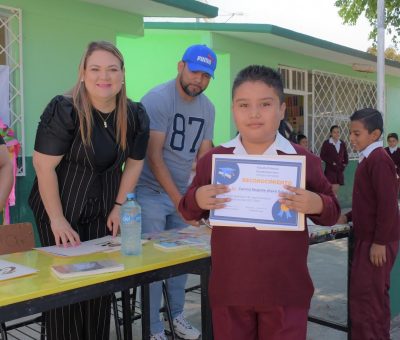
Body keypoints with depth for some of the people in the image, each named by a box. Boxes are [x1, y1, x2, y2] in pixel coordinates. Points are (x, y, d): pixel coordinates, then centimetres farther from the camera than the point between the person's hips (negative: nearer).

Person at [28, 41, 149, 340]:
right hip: (60, 206, -4)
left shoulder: (135, 116, -4)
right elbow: (44, 165, -18)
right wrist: (57, 219, -17)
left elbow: (134, 163, 7)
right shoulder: (64, 110, -19)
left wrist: (120, 206, 3)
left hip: (104, 210, 4)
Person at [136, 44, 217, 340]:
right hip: (152, 193, -5)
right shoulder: (157, 99, -15)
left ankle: (177, 316, 30)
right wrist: (178, 199, -21)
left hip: (183, 194, 6)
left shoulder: (208, 108, 4)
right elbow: (154, 156, -19)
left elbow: (204, 157, 4)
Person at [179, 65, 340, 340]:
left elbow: (332, 212, 3)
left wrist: (317, 205, -19)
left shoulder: (304, 160, -3)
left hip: (286, 291, -1)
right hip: (228, 289, 2)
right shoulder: (213, 159, 0)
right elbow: (189, 211, 8)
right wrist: (197, 200, -15)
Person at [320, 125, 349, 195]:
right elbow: (322, 156, -8)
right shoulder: (326, 143, -6)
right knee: (334, 189, -11)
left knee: (336, 190, 7)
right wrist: (332, 162, -14)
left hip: (340, 169, 5)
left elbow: (345, 155, 16)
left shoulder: (342, 143, 7)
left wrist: (345, 164, 2)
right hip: (330, 169, -5)